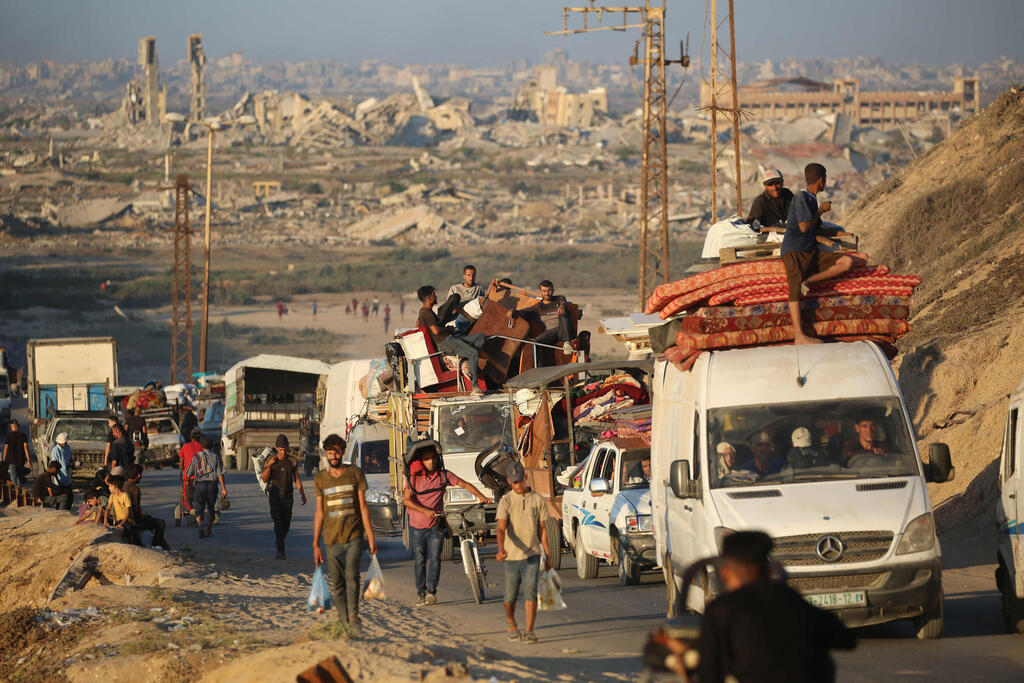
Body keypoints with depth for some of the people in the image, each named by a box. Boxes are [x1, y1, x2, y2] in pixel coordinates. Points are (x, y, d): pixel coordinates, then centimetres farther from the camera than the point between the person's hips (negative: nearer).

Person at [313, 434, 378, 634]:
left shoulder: (355, 473, 3)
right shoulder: (320, 479, 8)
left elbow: (363, 507, 5)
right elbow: (319, 513, 11)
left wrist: (371, 537, 0)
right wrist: (315, 545, 8)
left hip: (354, 536, -2)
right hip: (331, 540, 2)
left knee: (352, 578, -16)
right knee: (337, 584, 3)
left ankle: (353, 618, -13)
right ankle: (343, 621, 9)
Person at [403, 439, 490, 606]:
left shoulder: (444, 475, 1)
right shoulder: (414, 477, -5)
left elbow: (464, 484, 2)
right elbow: (407, 500, -12)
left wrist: (481, 497, -12)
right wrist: (426, 511, -25)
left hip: (435, 526, 0)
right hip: (417, 527, 0)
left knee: (434, 558, -14)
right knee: (419, 561, 4)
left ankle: (431, 591, -19)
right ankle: (422, 594, 14)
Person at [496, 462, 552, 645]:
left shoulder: (538, 499, 2)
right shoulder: (506, 501, -5)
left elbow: (542, 529, 7)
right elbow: (501, 528, -17)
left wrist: (548, 555, 7)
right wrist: (501, 549, -35)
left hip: (532, 555, 0)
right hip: (512, 556, 0)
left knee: (530, 593, -12)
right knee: (511, 595, 9)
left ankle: (529, 631, -13)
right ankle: (511, 624, 35)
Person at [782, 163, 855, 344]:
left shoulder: (812, 199, 17)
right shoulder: (801, 197, -10)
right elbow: (804, 226, -17)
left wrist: (841, 234, 28)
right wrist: (821, 210, -5)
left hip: (811, 252, 9)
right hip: (794, 252, -9)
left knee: (847, 261, -7)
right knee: (795, 288, -24)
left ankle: (808, 281, -17)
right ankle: (799, 336, -32)